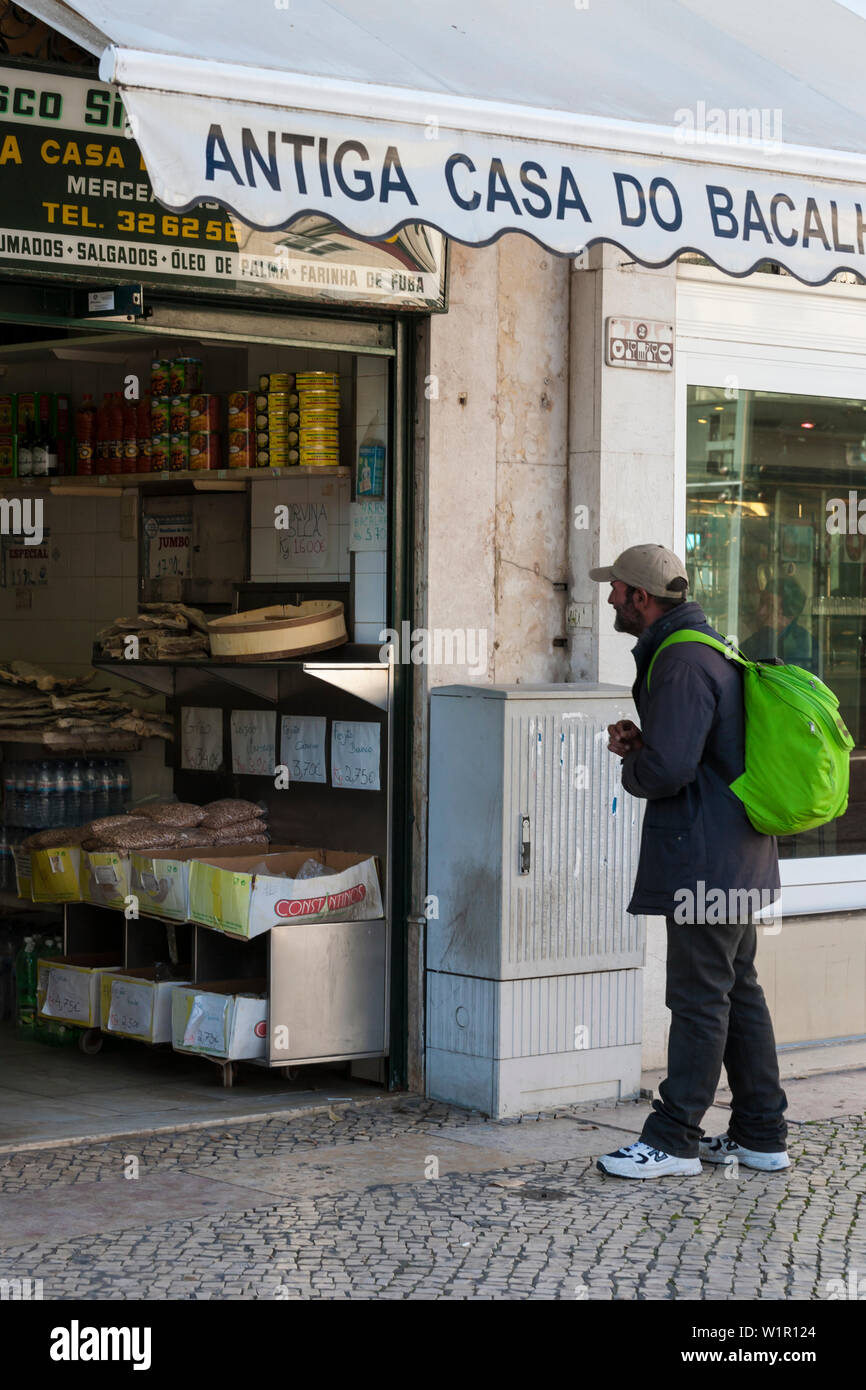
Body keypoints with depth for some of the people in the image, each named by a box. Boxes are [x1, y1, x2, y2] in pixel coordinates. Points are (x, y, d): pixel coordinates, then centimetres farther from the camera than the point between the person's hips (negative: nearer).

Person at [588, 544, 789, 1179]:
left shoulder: (682, 662, -18)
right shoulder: (706, 649, 16)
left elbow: (667, 768, -25)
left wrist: (632, 768, -3)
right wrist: (641, 742, 8)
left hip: (705, 858, -11)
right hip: (737, 855, 11)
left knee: (699, 998, -5)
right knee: (738, 990, 14)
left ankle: (674, 1140, 1)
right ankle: (760, 1134, 20)